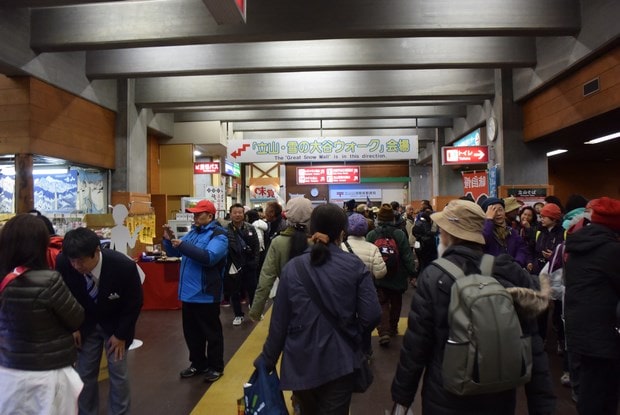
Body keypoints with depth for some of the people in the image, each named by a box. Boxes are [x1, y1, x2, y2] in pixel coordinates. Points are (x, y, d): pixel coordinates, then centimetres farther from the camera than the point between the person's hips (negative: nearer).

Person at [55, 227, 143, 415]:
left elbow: (134, 303, -16)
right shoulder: (63, 263, -26)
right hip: (85, 324, 2)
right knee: (85, 373, 7)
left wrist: (121, 334, -12)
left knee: (118, 374, 3)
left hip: (116, 325, -2)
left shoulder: (124, 266, -33)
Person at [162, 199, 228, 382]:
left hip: (206, 294, -8)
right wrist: (169, 240, -3)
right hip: (189, 292, 8)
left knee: (211, 332, 6)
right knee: (191, 331, 18)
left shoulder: (218, 235, -13)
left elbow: (209, 257, -30)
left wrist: (183, 245, -28)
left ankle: (216, 367, 20)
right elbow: (175, 253, 17)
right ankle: (198, 363, 33)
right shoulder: (193, 232, 12)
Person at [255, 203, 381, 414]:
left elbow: (279, 321, -6)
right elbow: (371, 315, -14)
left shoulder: (293, 267, -8)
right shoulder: (355, 266, -9)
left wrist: (267, 360, 6)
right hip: (340, 362, -2)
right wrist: (350, 333, 7)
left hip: (301, 362, 2)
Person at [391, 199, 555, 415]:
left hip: (448, 398, -2)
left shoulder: (434, 277, -17)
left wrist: (402, 395, -1)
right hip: (500, 397, 3)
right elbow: (532, 345, -6)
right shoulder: (511, 274, -8)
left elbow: (415, 344, -13)